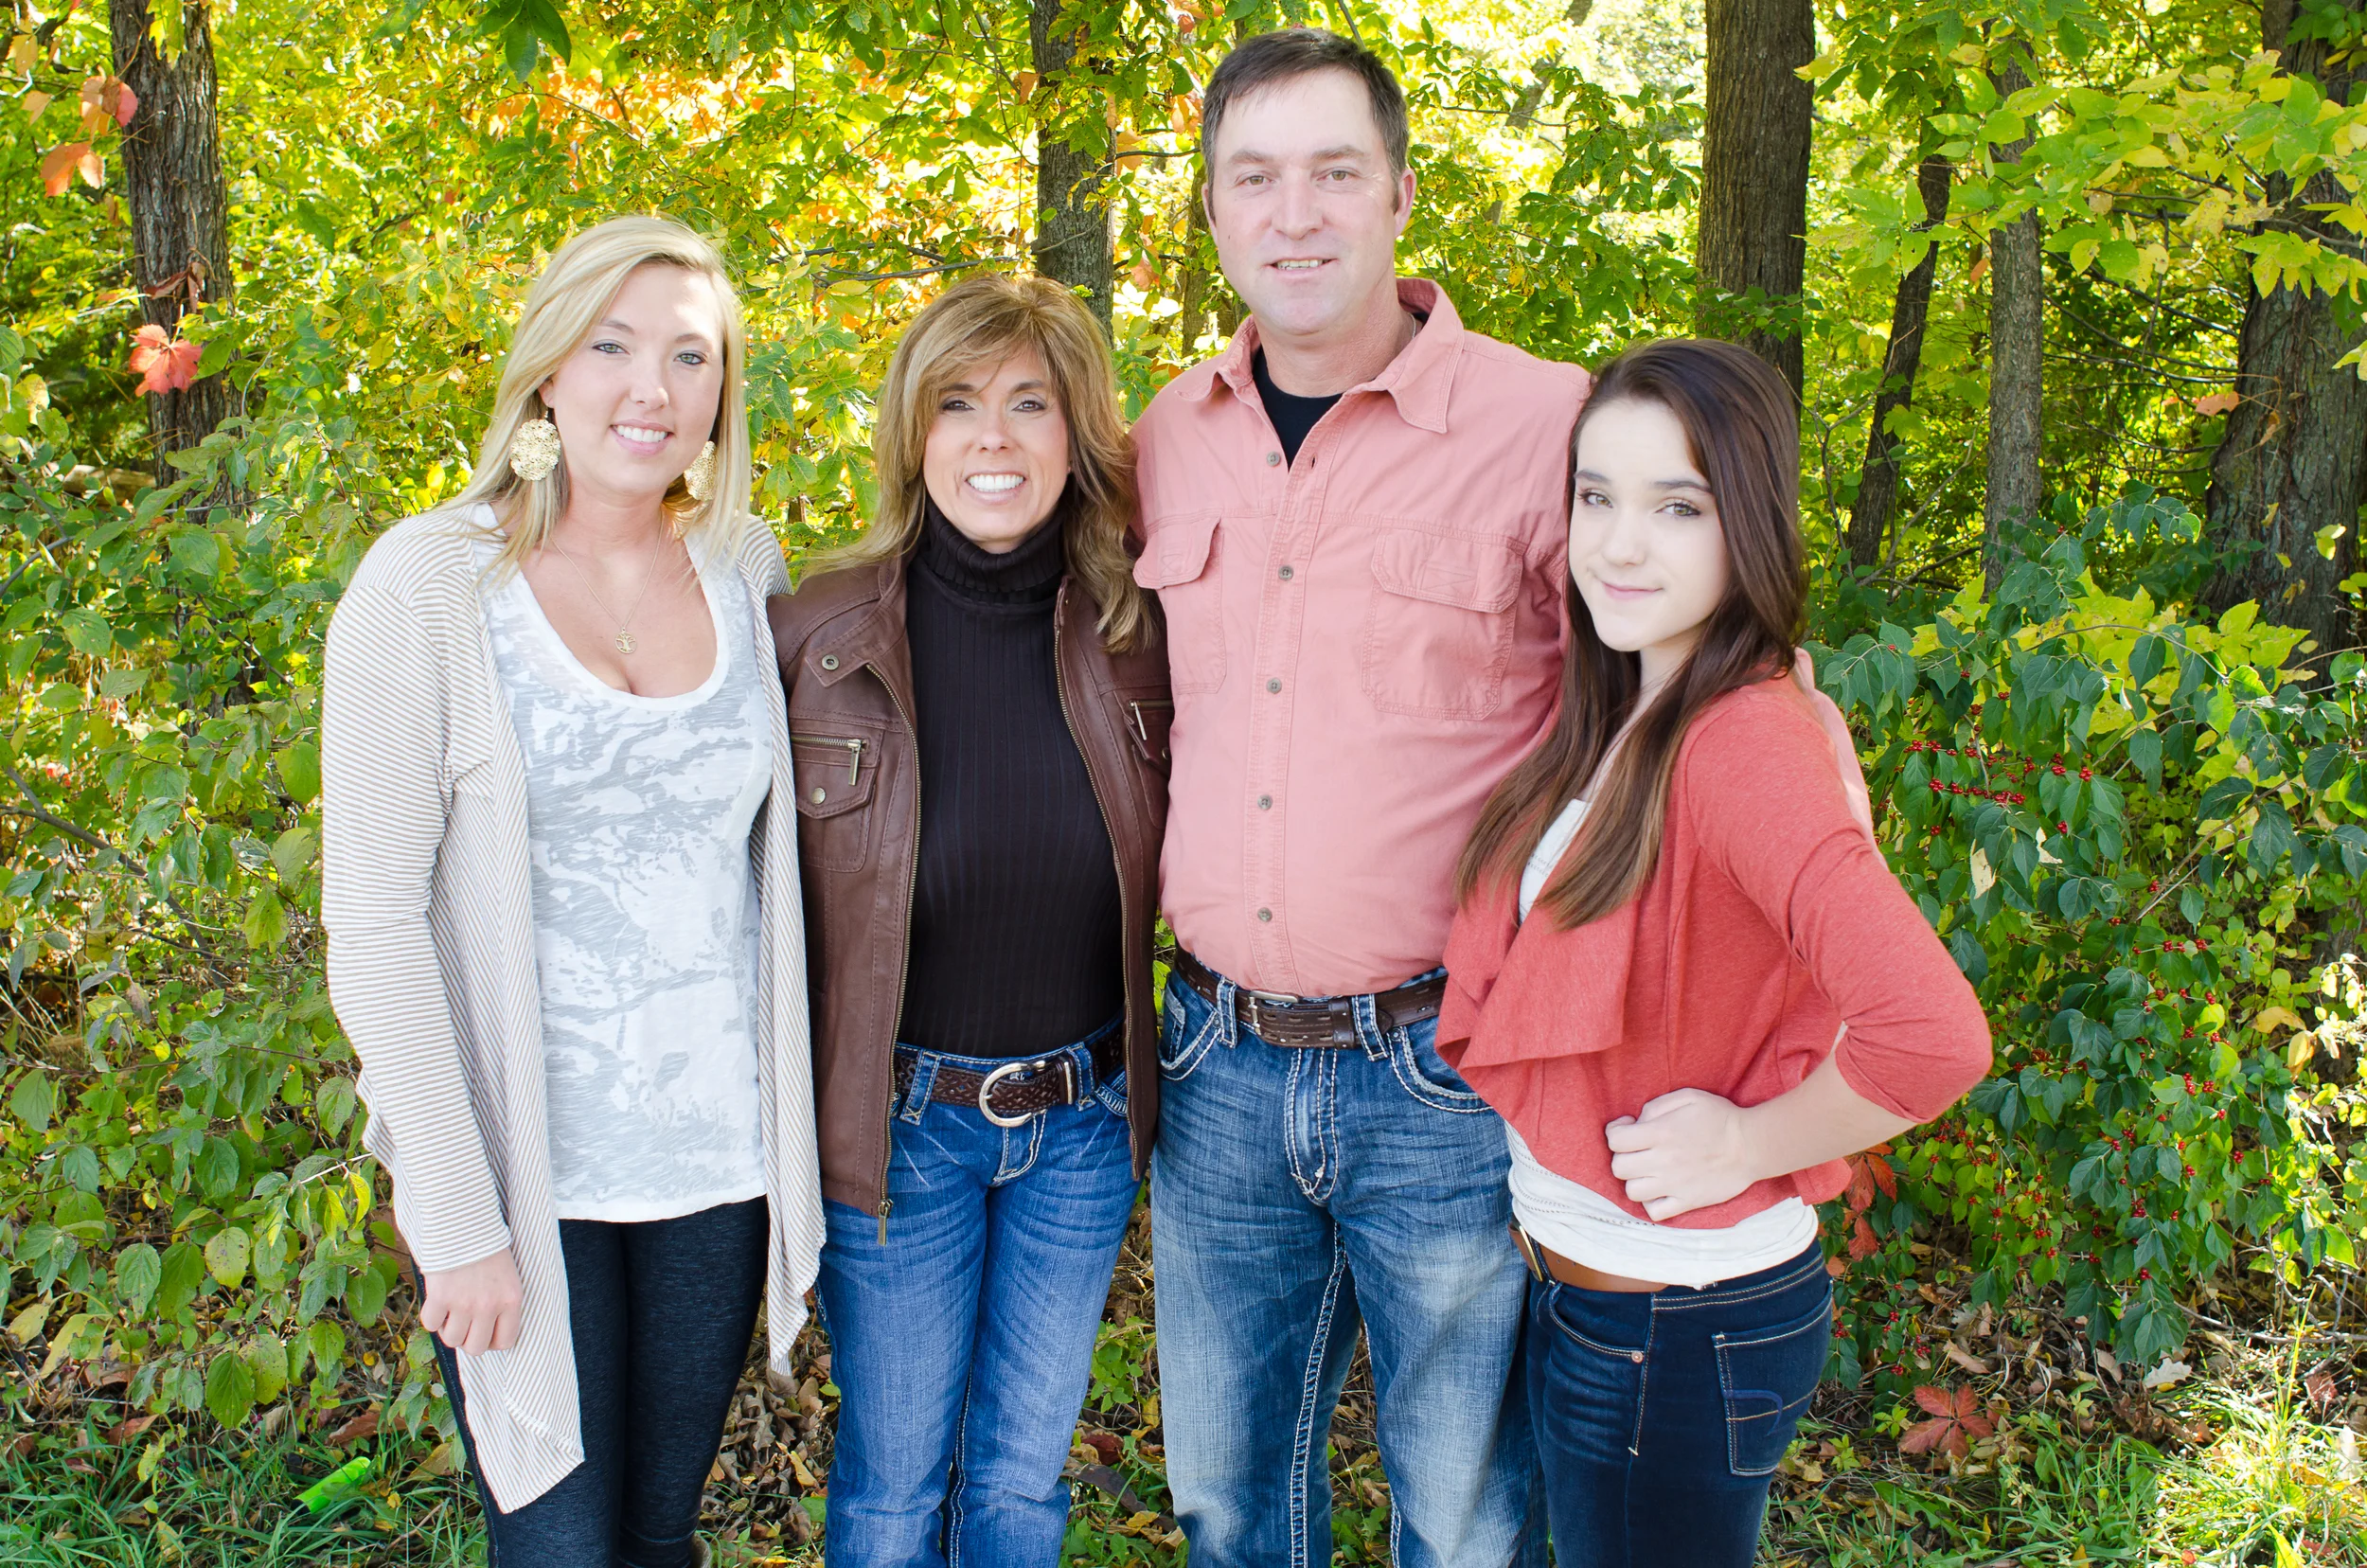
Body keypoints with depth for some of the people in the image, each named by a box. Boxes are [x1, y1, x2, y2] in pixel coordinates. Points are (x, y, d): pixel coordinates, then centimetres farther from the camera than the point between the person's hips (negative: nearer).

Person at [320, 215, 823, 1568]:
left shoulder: (745, 566, 3)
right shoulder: (428, 585, -11)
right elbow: (373, 921, -11)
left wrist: (795, 1125, 7)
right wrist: (461, 1222, -13)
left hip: (719, 1155, 4)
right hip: (525, 1168, -3)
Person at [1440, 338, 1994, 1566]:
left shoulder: (1745, 741, -25)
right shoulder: (1617, 716, 1)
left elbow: (1931, 1036, -37)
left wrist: (1749, 1144, -22)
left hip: (1682, 1325, -8)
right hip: (1576, 1282, 8)